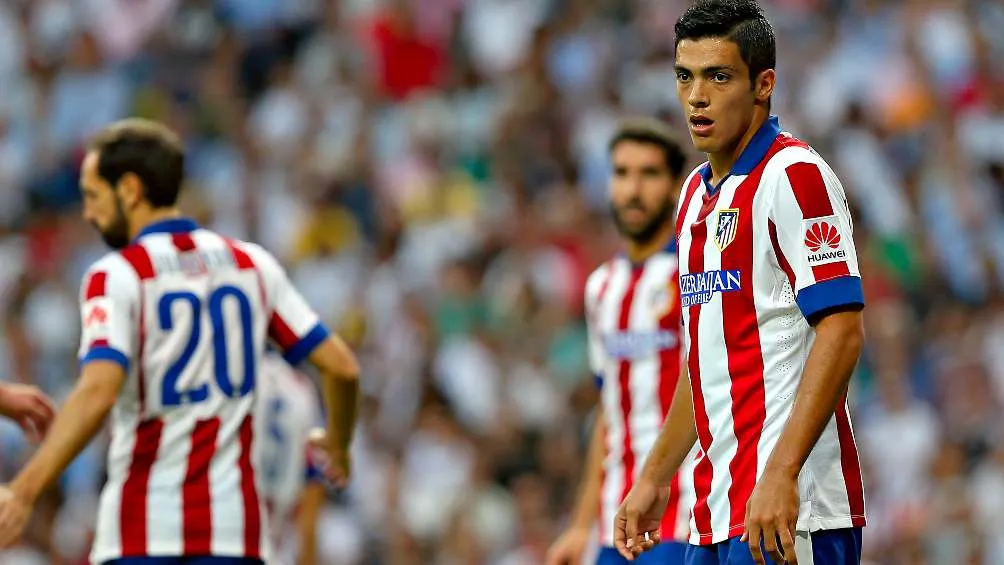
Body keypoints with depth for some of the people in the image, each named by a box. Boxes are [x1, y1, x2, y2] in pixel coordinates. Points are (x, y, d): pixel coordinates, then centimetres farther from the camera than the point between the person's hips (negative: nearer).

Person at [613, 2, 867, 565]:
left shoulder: (794, 174, -8)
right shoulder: (697, 192, 19)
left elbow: (843, 331, -17)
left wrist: (782, 475, -24)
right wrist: (655, 478, 24)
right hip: (716, 516, 9)